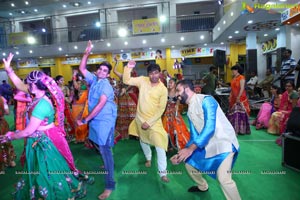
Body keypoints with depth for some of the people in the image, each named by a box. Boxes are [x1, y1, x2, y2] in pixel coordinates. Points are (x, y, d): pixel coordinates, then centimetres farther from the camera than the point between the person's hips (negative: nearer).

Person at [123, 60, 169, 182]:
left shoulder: (163, 89, -13)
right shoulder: (142, 80, -6)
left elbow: (161, 109, -13)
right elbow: (126, 81, -9)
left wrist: (149, 122, -17)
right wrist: (128, 67, -24)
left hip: (154, 120, -3)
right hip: (140, 118, 3)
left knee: (160, 146, -9)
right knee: (143, 141, 23)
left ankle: (162, 172, 5)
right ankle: (148, 158, 51)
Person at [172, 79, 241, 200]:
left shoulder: (206, 100, -17)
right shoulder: (190, 111, 8)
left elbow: (209, 128, -27)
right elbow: (194, 136, 11)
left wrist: (190, 149, -31)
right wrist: (183, 153, 1)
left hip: (223, 142, -8)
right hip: (206, 144, 9)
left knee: (223, 179, -23)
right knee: (189, 162, 15)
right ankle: (202, 186, 41)